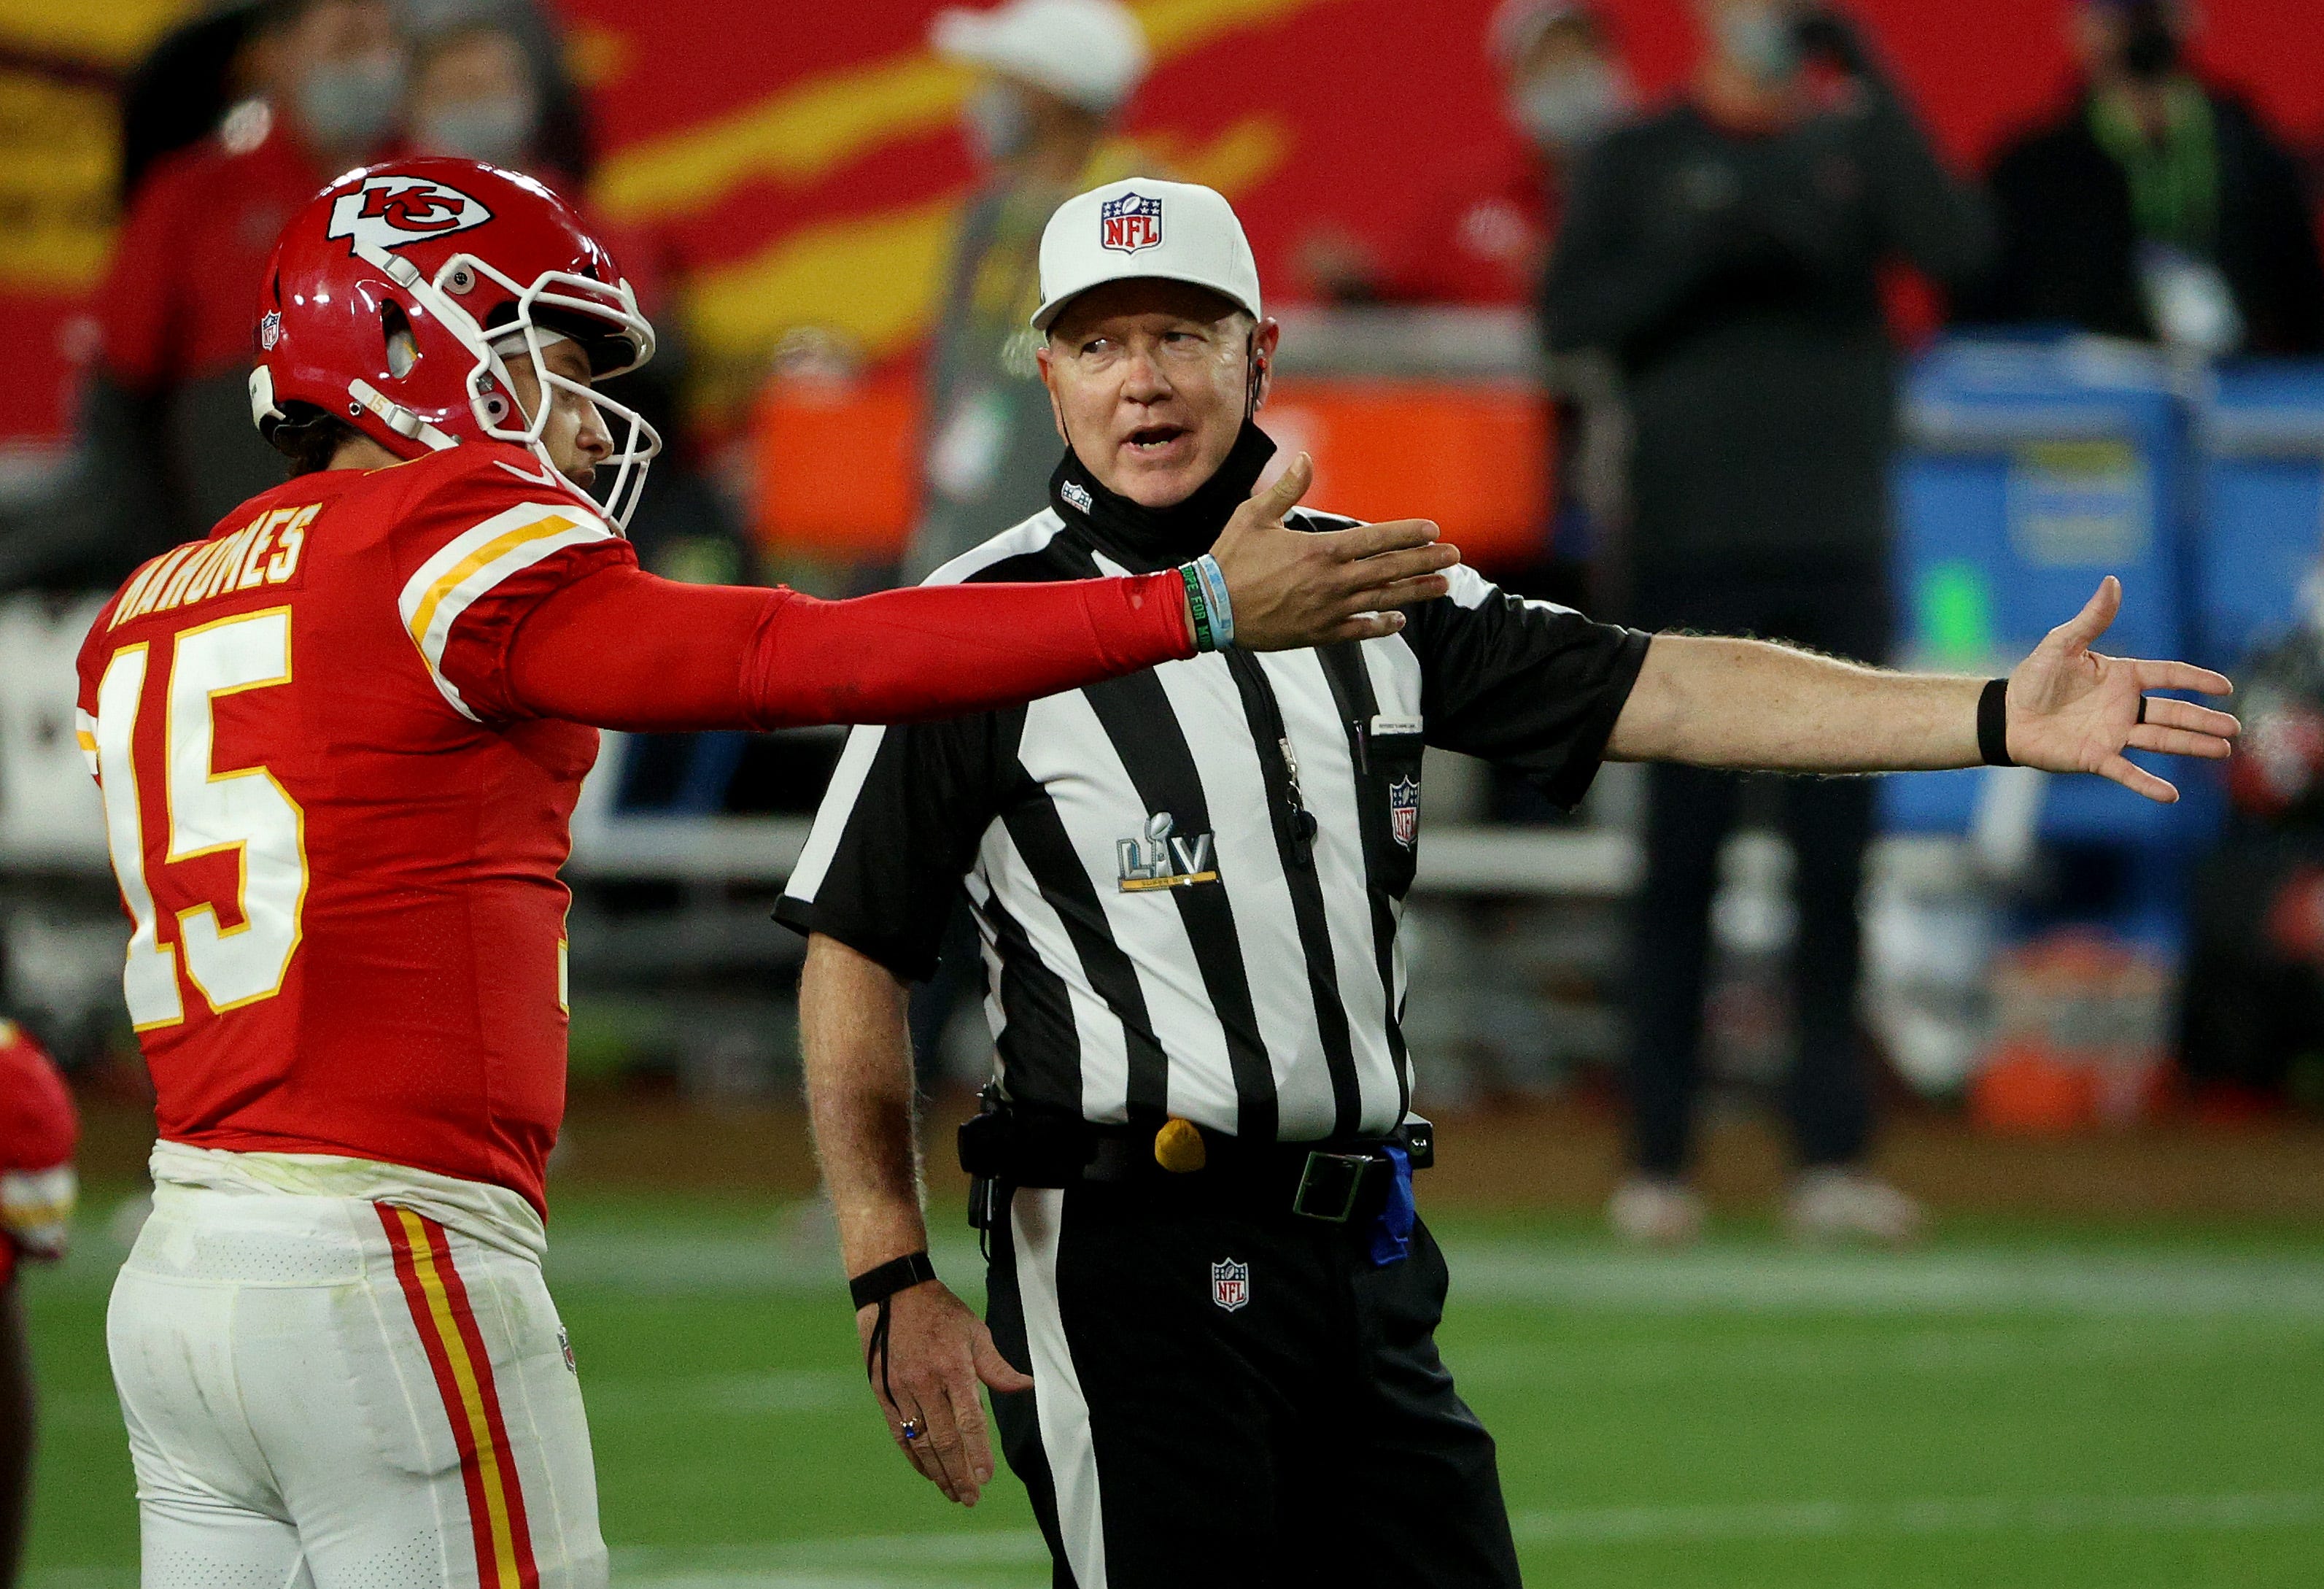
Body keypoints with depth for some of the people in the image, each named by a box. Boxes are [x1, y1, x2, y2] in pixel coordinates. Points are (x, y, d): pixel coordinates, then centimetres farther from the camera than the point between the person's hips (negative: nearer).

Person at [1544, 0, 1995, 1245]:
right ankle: (1658, 1161, 2)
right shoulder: (1638, 163, 6)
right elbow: (1571, 315, -6)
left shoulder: (1855, 148, 11)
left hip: (1836, 552, 2)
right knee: (1682, 854, -1)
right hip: (1691, 554, -2)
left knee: (1835, 855, 1)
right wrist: (1711, 245, -17)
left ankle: (1831, 1155, 4)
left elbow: (1958, 249, -7)